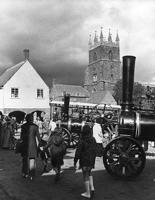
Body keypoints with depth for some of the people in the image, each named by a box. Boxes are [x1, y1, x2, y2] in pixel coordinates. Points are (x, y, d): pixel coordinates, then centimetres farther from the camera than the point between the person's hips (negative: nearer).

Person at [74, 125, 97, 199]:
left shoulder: (82, 141, -19)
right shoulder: (93, 140, -2)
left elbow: (78, 152, -16)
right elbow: (95, 151, 6)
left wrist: (75, 162, -7)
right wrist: (93, 160, 16)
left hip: (84, 161, -5)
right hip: (91, 160, 5)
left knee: (86, 176, 6)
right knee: (89, 173, 26)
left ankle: (88, 193, 14)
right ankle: (92, 188, 16)